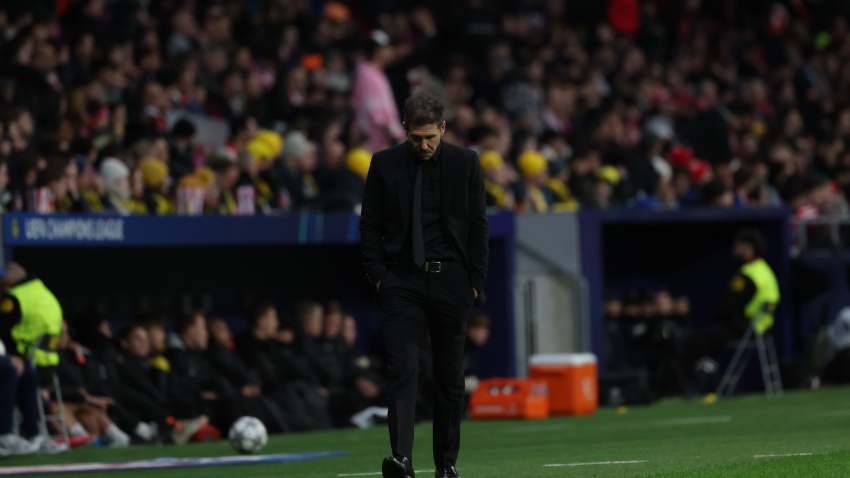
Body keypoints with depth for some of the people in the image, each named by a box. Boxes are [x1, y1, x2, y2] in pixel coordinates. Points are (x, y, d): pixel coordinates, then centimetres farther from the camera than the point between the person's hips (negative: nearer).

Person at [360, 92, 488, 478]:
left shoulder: (465, 163, 4)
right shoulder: (384, 164, 3)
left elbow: (478, 225, 6)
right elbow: (369, 225, 6)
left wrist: (476, 281, 0)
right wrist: (378, 276, -4)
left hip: (451, 282, 1)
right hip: (402, 282, -1)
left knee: (450, 376, 6)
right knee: (403, 369, -14)